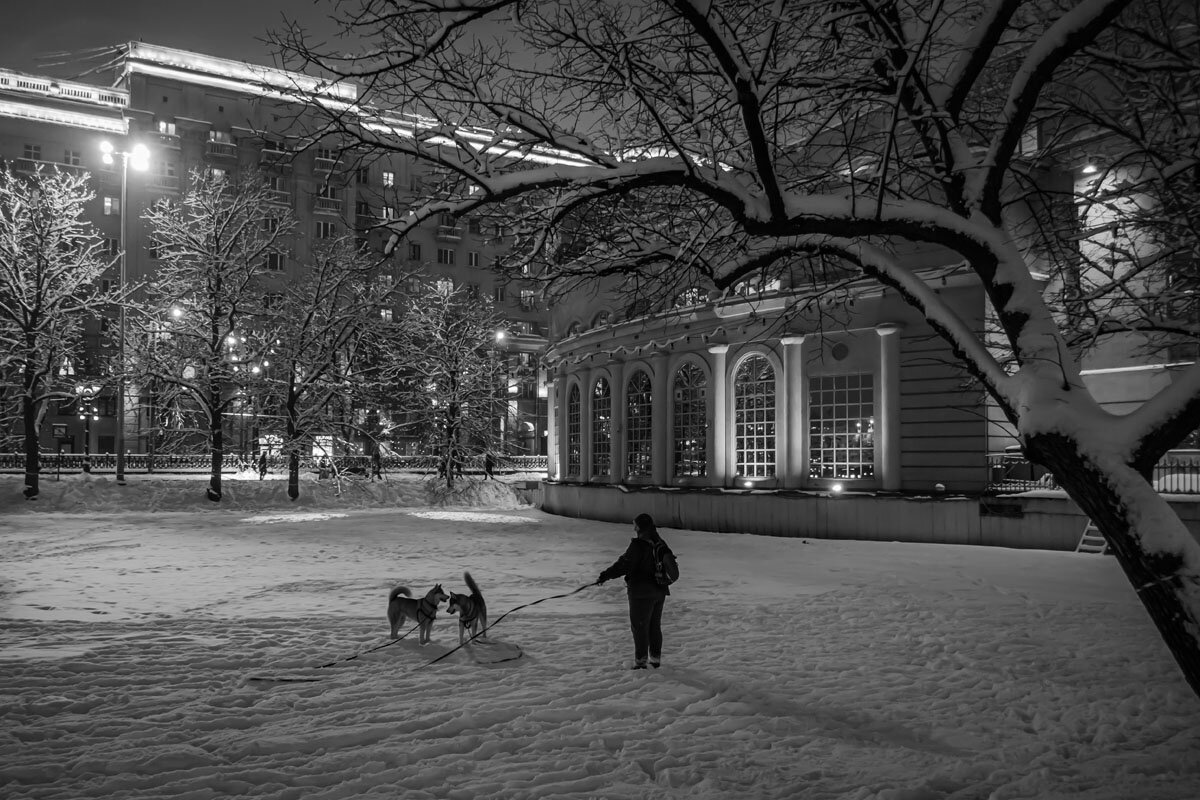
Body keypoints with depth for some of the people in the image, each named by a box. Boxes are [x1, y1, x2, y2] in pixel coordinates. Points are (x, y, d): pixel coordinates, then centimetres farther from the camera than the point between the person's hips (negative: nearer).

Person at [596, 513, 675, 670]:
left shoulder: (638, 545, -19)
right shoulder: (659, 544, 5)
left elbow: (624, 565, -22)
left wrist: (605, 576, -17)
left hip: (641, 593, -8)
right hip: (660, 591, 8)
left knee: (639, 626, 1)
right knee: (655, 626, 18)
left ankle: (641, 661, 3)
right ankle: (656, 658, 25)